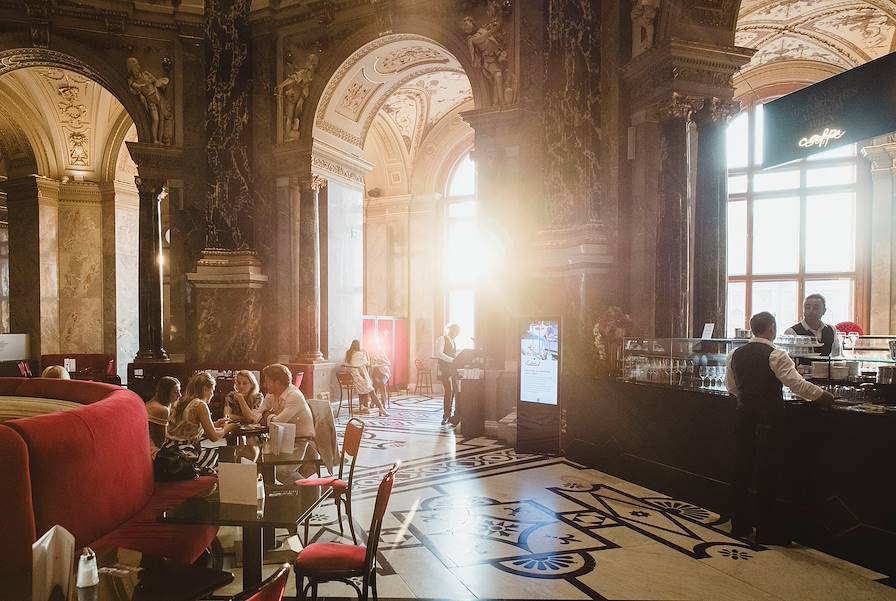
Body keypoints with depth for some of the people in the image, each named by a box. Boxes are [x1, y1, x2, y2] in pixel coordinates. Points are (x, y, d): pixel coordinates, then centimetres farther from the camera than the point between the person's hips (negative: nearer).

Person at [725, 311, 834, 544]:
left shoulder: (736, 354, 6)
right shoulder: (775, 355, -12)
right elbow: (797, 383, -19)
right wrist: (823, 396, -7)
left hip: (744, 415, 5)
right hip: (768, 418, -5)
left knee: (742, 469, 12)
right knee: (766, 473, 2)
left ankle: (739, 525, 21)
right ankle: (766, 531, 11)